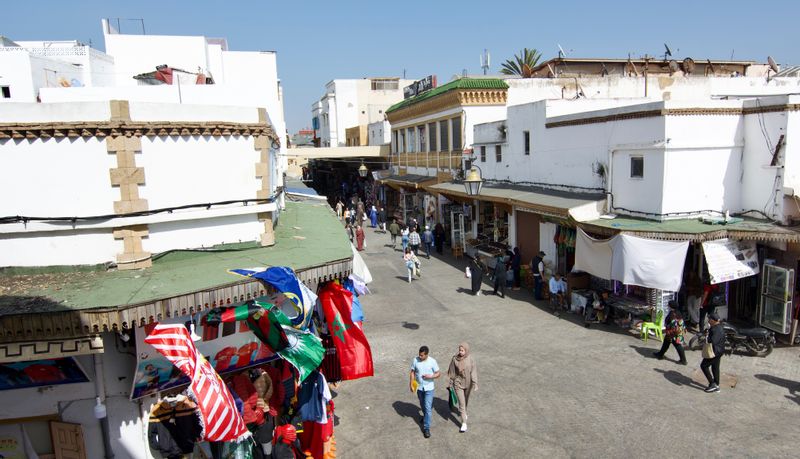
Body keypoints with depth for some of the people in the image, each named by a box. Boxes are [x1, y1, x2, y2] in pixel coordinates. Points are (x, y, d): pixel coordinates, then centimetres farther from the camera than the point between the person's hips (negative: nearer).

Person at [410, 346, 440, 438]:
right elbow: (412, 372, -1)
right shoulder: (415, 360, -11)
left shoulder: (432, 361, -16)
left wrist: (430, 376, -25)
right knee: (422, 405, 22)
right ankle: (425, 416, 51)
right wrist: (411, 384, -7)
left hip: (429, 388, -3)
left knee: (427, 407, -5)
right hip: (419, 387, 3)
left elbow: (438, 374, -7)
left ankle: (426, 428, 2)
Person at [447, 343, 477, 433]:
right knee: (461, 402, -5)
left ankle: (463, 411, 51)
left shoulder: (470, 360, -14)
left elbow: (473, 372, -17)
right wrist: (450, 383, 4)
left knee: (466, 400, 22)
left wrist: (475, 384, -25)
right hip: (458, 383, -1)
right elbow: (452, 371, -2)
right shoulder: (455, 359, -13)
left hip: (468, 383, 1)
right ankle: (464, 423, 2)